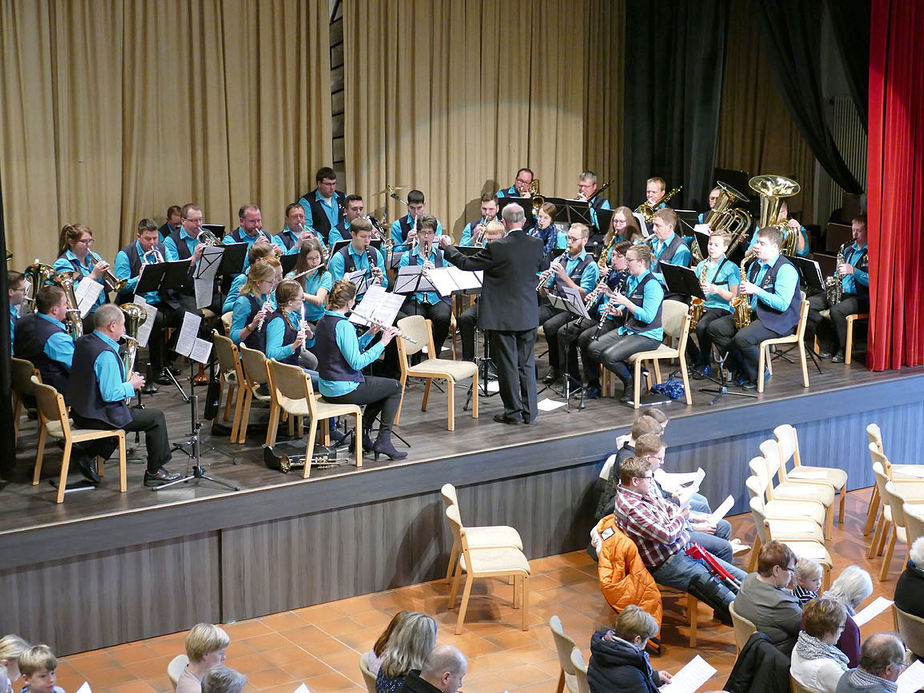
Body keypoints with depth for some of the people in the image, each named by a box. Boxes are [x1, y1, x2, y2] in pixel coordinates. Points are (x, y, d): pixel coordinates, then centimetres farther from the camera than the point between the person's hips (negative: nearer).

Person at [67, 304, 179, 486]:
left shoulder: (82, 342, 4)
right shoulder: (106, 354, -25)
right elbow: (110, 394, -28)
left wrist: (125, 379, 10)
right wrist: (131, 385, -11)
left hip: (79, 413, 9)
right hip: (99, 417, -9)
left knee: (125, 412, 34)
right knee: (156, 417, 3)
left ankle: (88, 455, 28)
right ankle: (154, 472, 12)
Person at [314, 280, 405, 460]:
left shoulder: (322, 322, 7)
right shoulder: (343, 325, -23)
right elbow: (356, 362, -25)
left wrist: (370, 334, 5)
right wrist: (382, 343, -18)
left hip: (326, 388, 9)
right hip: (344, 390, -9)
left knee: (382, 386, 28)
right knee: (395, 387, 9)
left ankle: (363, 434, 21)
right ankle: (383, 441, 5)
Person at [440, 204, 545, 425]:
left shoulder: (497, 248, -17)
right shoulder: (536, 245, -3)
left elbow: (466, 263, -10)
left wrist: (448, 247, 7)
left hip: (503, 316, -5)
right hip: (529, 315, 5)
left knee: (507, 364, 5)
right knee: (527, 363, 13)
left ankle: (513, 412, 10)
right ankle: (529, 411, 16)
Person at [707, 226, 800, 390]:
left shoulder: (786, 269, -14)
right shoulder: (755, 266, 14)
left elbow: (782, 304, -24)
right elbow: (747, 293, 27)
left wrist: (756, 290, -24)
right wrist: (742, 291, 2)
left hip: (778, 321, -9)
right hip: (754, 314, 9)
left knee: (742, 338, -33)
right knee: (715, 327, -4)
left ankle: (759, 376, -10)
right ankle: (740, 368, -2)